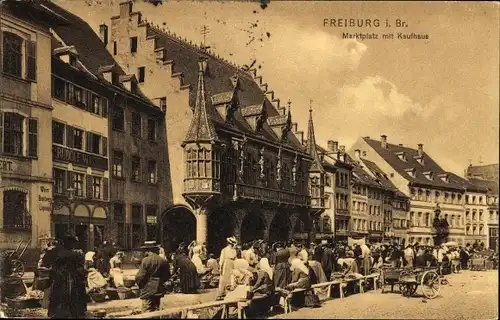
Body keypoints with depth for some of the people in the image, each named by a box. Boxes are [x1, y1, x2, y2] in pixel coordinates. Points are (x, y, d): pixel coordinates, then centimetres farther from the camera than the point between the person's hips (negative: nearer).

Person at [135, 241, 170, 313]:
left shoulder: (146, 260, -13)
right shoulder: (164, 261, 2)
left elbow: (140, 277, -13)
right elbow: (167, 276, 9)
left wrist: (140, 286, 5)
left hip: (148, 291, -6)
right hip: (159, 291, 6)